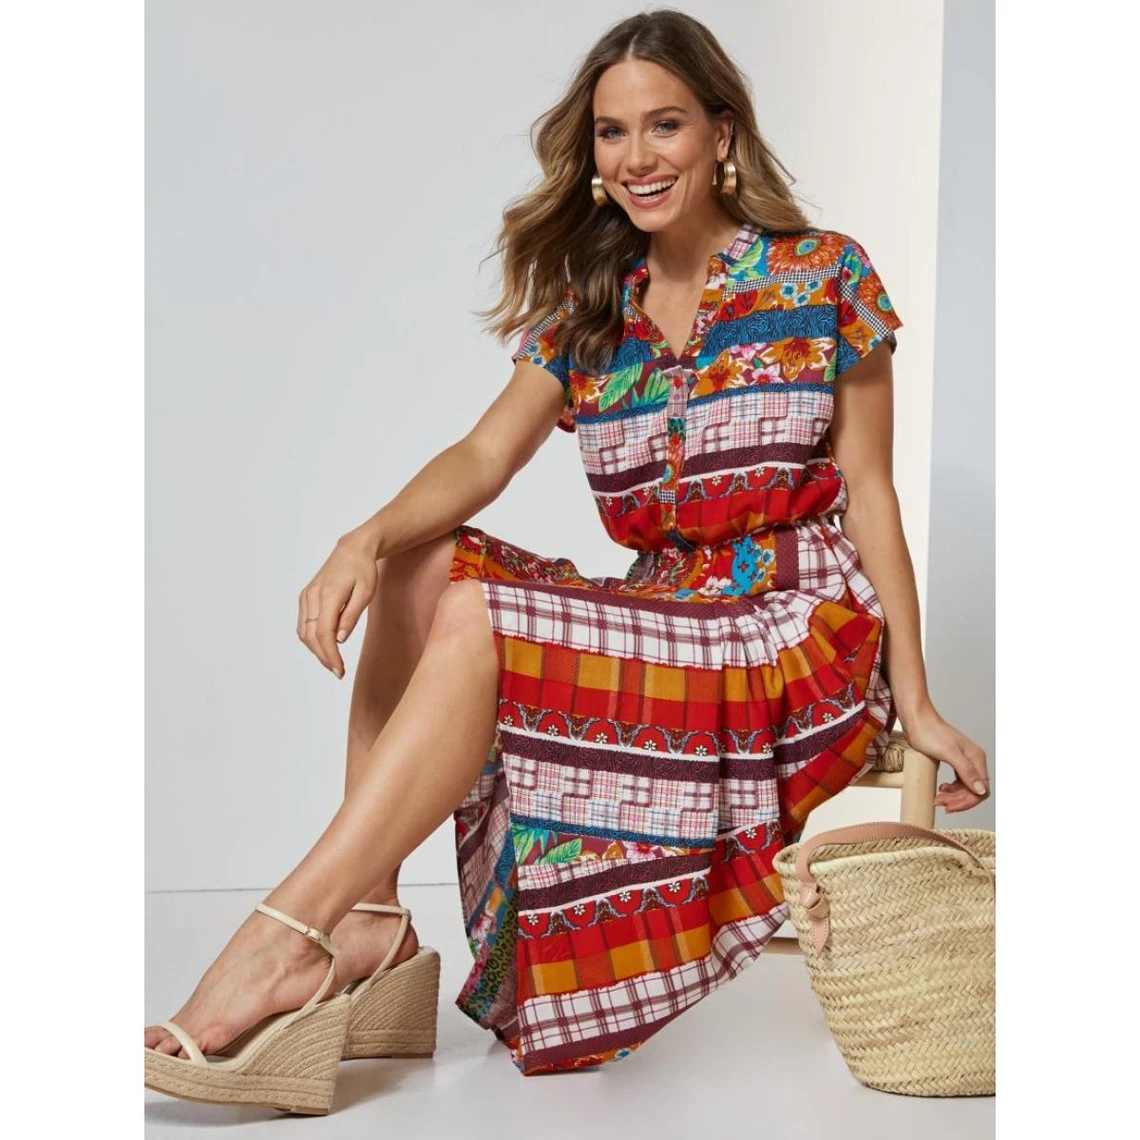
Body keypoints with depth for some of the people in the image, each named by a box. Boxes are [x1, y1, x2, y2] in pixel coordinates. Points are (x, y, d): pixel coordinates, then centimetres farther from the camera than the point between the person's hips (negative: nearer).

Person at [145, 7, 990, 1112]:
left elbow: (870, 495, 0)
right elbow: (485, 454, -3)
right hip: (660, 619, 5)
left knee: (476, 615, -26)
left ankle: (287, 942, -26)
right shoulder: (587, 308, 12)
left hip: (805, 640, -5)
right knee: (418, 569, -17)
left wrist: (916, 705, -4)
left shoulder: (824, 278, 0)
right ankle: (366, 919, -23)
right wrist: (368, 538, -24)